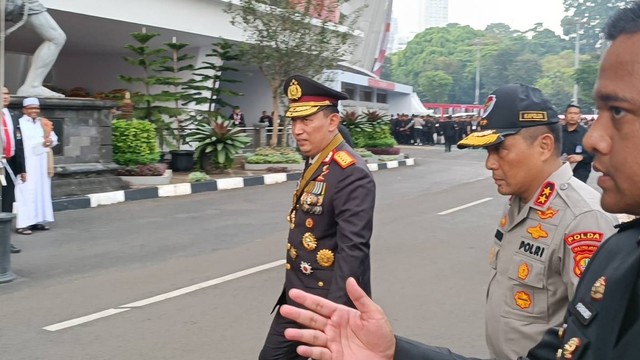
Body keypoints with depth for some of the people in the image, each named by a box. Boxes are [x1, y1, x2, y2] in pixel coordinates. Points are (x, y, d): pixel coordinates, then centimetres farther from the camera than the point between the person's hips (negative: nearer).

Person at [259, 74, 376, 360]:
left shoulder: (351, 174, -22)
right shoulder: (315, 163, 8)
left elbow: (353, 251, -27)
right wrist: (295, 291, 19)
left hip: (328, 302, -9)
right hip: (296, 298, 9)